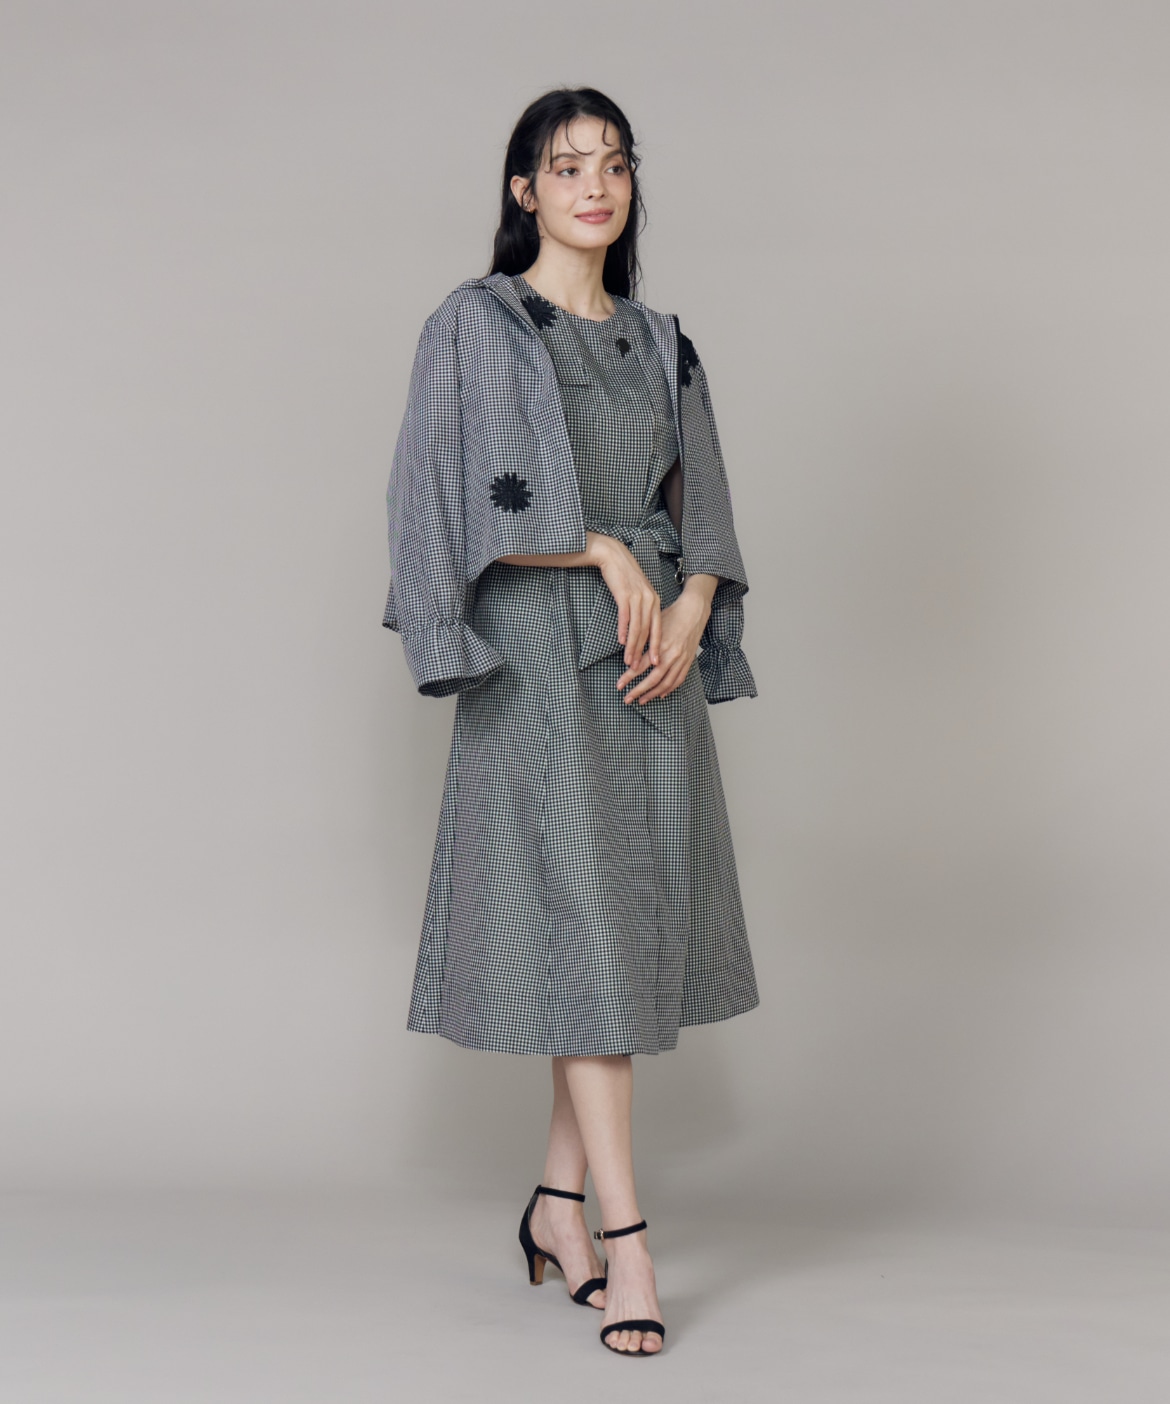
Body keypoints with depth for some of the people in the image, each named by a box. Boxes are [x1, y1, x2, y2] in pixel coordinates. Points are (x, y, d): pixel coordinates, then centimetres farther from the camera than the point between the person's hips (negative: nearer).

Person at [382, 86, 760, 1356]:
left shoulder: (658, 341, 16)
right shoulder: (475, 324, 1)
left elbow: (702, 504, 13)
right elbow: (465, 493, -7)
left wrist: (689, 609, -6)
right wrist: (605, 553, -13)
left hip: (654, 650, 6)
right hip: (541, 654, -6)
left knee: (637, 922, 6)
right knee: (581, 928, -8)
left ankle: (559, 1204, 18)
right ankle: (623, 1239, -4)